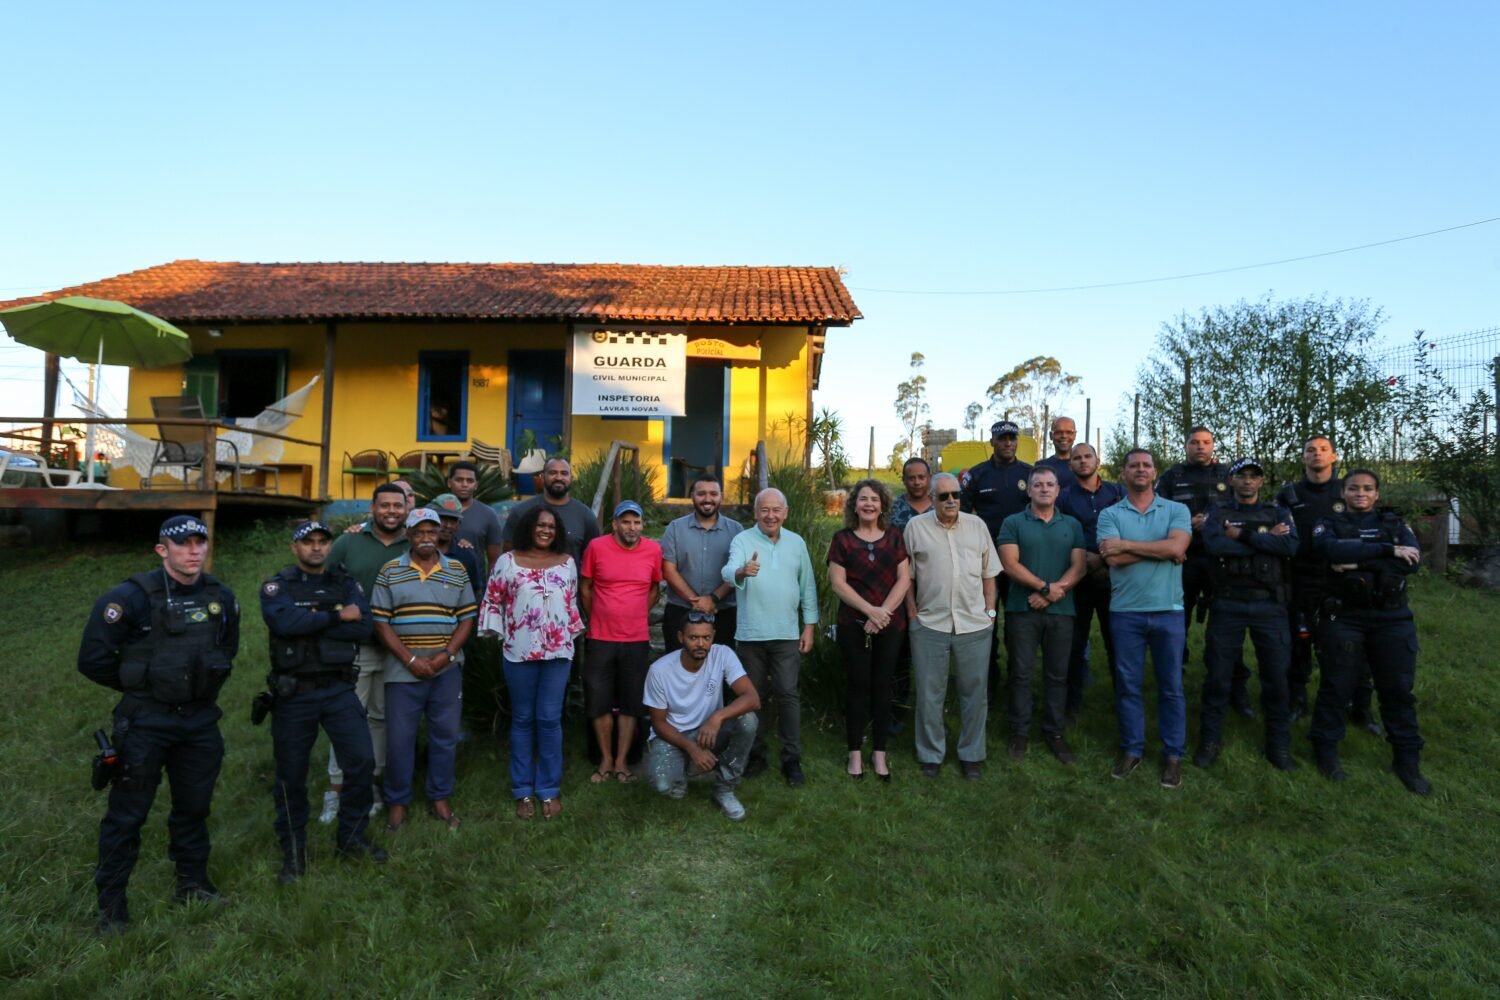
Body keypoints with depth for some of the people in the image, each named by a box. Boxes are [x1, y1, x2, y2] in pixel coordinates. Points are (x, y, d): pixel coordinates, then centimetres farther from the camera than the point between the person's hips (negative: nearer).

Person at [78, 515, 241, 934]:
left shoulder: (221, 598, 1)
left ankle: (193, 884, 31)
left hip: (200, 720, 5)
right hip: (145, 723, -4)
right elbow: (93, 659, -9)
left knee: (194, 806, 16)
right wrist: (140, 685, 0)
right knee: (127, 814, 4)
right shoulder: (133, 597, -15)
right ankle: (111, 902, 19)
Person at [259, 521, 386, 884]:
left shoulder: (346, 585, 6)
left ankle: (351, 838, 19)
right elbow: (284, 622, -23)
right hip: (294, 694, -2)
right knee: (291, 774, 8)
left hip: (339, 691, 2)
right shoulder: (276, 586, -1)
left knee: (363, 762, -2)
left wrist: (311, 623, -17)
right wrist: (336, 616, -16)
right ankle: (293, 851, 26)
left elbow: (365, 627, -10)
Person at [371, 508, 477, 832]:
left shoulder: (457, 570, 4)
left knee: (445, 735, 9)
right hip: (403, 671, -1)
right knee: (399, 739, 6)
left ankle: (440, 798, 25)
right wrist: (411, 660, -12)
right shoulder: (390, 572, 0)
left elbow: (467, 618, 4)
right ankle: (397, 802, 23)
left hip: (447, 670, 1)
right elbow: (381, 622, -3)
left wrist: (447, 655, -10)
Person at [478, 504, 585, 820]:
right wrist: (497, 633, -2)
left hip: (558, 652, 1)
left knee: (550, 720, 4)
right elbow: (492, 600, 3)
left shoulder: (567, 563, 6)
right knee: (522, 719, 9)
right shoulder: (508, 561, 0)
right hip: (519, 652, -1)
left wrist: (572, 633, 8)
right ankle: (523, 790, 19)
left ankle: (550, 789, 15)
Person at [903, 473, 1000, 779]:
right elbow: (907, 575, 3)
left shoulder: (977, 525, 6)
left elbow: (989, 574, 11)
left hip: (974, 625, 2)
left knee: (974, 693, 10)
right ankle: (931, 755, 22)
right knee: (929, 694, 7)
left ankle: (971, 755, 25)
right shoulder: (916, 527, 0)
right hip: (929, 624, -2)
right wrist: (912, 613, -2)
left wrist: (990, 611, 6)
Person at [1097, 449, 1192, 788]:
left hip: (1169, 610, 0)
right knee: (1127, 684, 8)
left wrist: (1126, 544, -12)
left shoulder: (1177, 510, 4)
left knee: (1171, 686, 8)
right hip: (1125, 611, 0)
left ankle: (1173, 754, 20)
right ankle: (1131, 749, 22)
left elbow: (1177, 547, -15)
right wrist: (1162, 551, -11)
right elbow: (1113, 558, -12)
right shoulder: (1110, 514, 3)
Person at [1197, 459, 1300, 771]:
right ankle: (1209, 740, 16)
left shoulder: (1278, 513, 9)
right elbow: (1215, 546, -16)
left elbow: (1290, 546, -12)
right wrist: (1267, 539, -12)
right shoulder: (1217, 515, 6)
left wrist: (1243, 536, -13)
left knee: (1276, 677, 6)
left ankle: (1279, 745, 20)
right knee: (1218, 675, 4)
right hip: (1227, 605, -1)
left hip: (1269, 606, 1)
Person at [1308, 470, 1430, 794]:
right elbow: (1335, 551, -19)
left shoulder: (1395, 525, 11)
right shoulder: (1329, 525, 5)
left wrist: (1358, 562, -16)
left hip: (1393, 618, 2)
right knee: (1336, 686, 4)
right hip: (1345, 618, -2)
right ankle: (1326, 750, 17)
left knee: (1398, 689, 6)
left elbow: (1412, 561, -8)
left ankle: (1407, 760, 18)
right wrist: (1387, 551, -19)